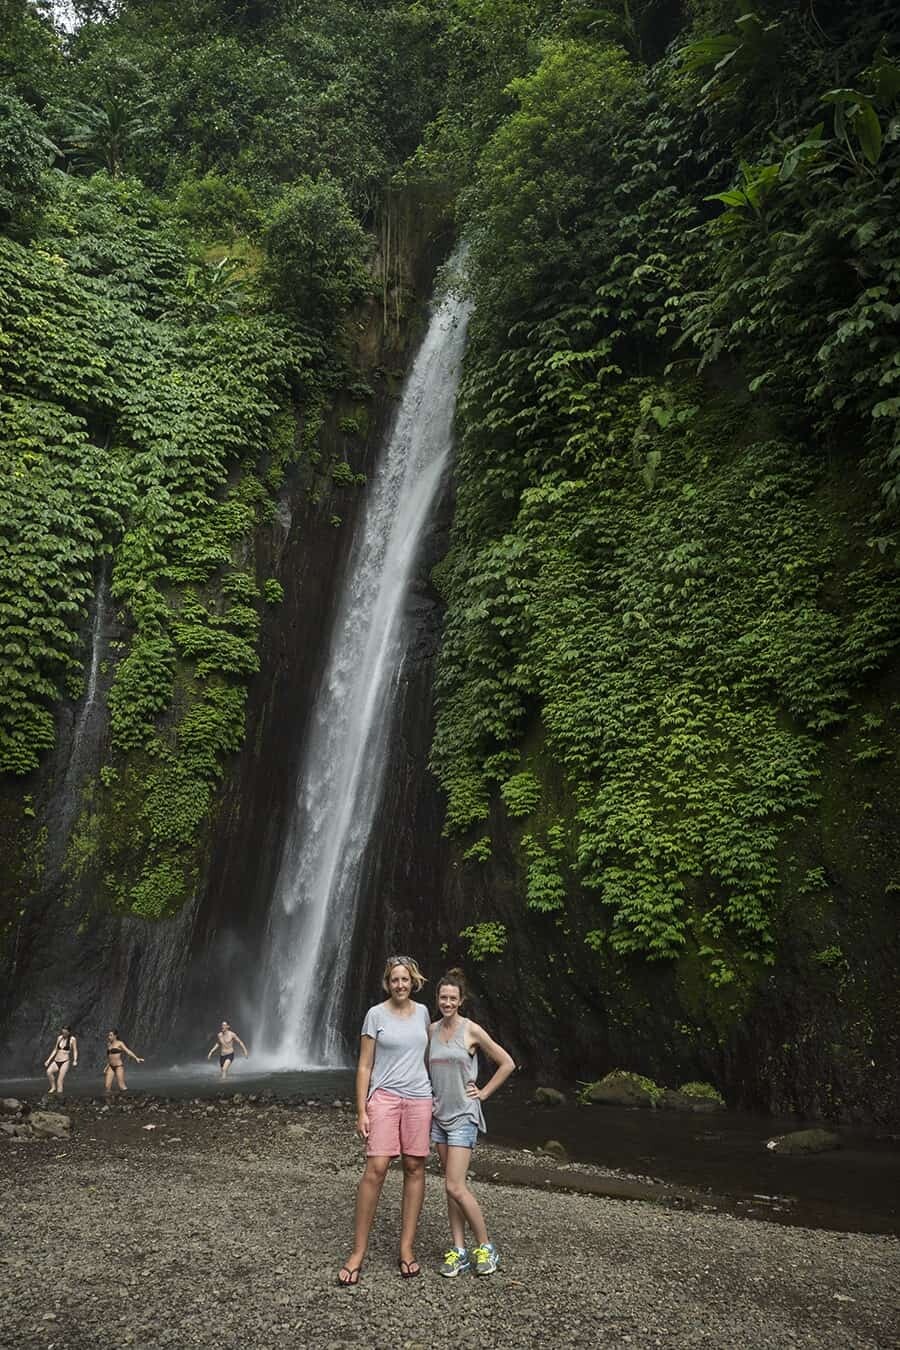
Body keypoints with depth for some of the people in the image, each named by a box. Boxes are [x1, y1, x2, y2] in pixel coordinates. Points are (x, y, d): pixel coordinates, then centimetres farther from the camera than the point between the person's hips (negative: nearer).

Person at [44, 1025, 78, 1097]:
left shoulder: (72, 1039, -1)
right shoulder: (59, 1038, 13)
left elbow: (75, 1051, -2)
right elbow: (55, 1050, 20)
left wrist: (75, 1061, -16)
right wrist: (48, 1060, 15)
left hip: (65, 1062, -5)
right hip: (56, 1061, 5)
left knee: (60, 1080, -16)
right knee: (49, 1071, -25)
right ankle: (53, 1087, -8)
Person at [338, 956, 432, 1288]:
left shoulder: (422, 1012, 6)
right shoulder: (376, 1014, -4)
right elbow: (364, 1066, -2)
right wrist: (361, 1111, -6)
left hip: (419, 1098, 3)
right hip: (384, 1097, -3)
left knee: (414, 1169, 4)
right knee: (375, 1169, -9)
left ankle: (406, 1247, 15)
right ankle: (358, 1251, 3)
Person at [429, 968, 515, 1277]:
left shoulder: (472, 1030, -11)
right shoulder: (432, 1029, 3)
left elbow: (507, 1063, -4)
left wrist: (484, 1092, -5)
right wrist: (429, 1095, 12)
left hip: (463, 1115, -5)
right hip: (439, 1114, 5)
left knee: (455, 1187, -9)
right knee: (451, 1187, 9)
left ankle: (485, 1247, 7)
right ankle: (459, 1250, 18)